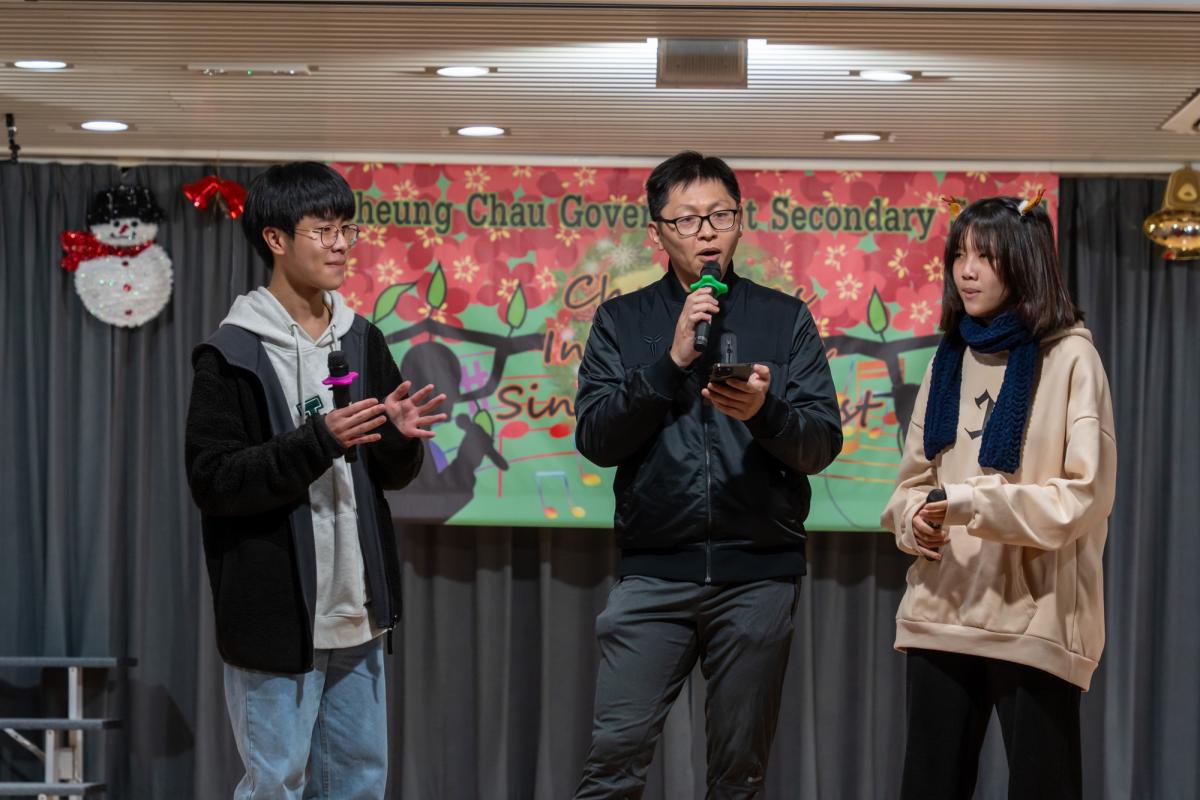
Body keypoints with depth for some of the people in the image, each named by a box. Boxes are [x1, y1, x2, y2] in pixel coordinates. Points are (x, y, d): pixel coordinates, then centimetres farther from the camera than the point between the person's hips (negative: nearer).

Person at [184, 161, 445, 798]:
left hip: (356, 611, 6)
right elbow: (212, 481, -14)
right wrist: (318, 443, -23)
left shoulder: (363, 341, 10)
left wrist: (401, 439, -7)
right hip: (275, 617, -6)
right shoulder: (233, 354, -8)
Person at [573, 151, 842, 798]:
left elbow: (822, 444, 1)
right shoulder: (621, 320, 9)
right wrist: (670, 362, -13)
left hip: (758, 571, 1)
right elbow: (595, 439, -2)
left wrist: (765, 411, -20)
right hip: (653, 569, 0)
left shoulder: (784, 319, 8)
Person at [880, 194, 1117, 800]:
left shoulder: (1069, 358, -5)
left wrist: (973, 504, -20)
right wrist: (915, 520, -5)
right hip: (940, 613, 6)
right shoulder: (949, 359, 13)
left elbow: (1084, 494, -11)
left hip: (1034, 617, -5)